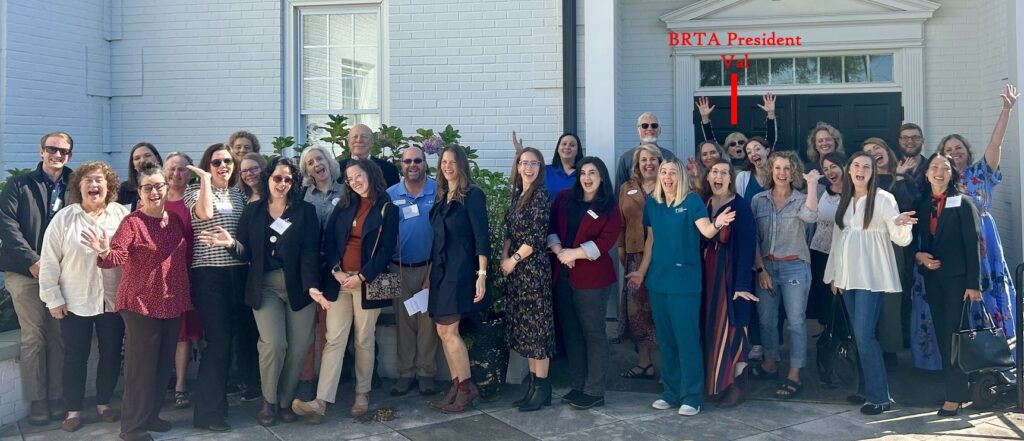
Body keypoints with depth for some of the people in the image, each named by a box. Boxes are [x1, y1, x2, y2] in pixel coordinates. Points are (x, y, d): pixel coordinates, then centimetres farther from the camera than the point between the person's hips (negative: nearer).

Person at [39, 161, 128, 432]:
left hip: (113, 299, 1)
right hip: (75, 301, -1)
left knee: (111, 353, 11)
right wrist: (53, 298, -5)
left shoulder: (122, 215, -1)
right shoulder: (64, 218, -2)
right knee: (75, 356, 7)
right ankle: (73, 410, 21)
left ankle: (103, 402, 28)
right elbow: (49, 261, -1)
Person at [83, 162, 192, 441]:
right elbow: (118, 256, -24)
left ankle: (151, 415, 31)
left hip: (173, 303, 6)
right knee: (141, 366, -1)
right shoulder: (132, 222, -11)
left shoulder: (176, 219, 7)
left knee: (164, 364, 16)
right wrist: (104, 252, -43)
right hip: (141, 303, -6)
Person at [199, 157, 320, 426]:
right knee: (273, 344, -14)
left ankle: (285, 401, 22)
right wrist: (231, 243, -16)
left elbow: (310, 252, -6)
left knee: (298, 348, 0)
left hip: (299, 286, 0)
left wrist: (312, 285, -20)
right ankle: (269, 401, 10)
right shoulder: (252, 211, 8)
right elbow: (246, 253, 6)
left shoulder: (305, 211, 2)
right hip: (265, 286, 0)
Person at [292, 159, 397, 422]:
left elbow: (387, 250, -7)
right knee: (334, 340, -4)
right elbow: (328, 240, 7)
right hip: (338, 281, 3)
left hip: (367, 283, -3)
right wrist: (336, 271, -8)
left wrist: (361, 277, -13)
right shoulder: (343, 206, 13)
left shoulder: (387, 210, 0)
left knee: (364, 340, 6)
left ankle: (362, 395, 19)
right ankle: (321, 402, -10)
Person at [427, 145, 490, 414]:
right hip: (440, 270, 7)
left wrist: (482, 274, -18)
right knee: (443, 331, 6)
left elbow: (482, 236, -12)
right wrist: (430, 273, 16)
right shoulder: (441, 197, 14)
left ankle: (466, 388, 3)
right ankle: (457, 386, 14)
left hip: (460, 270, -7)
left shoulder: (473, 195, -7)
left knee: (448, 330, -9)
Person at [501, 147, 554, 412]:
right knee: (523, 327, 11)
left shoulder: (540, 195, -10)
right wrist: (504, 257, 1)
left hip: (533, 268, -8)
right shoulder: (518, 195, 13)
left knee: (536, 325, -3)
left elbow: (537, 237, -15)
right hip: (515, 270, 8)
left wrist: (513, 260, -9)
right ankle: (532, 384, 20)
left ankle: (542, 388, 4)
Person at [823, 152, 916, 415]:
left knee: (864, 334, -11)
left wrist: (900, 224, -32)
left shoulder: (883, 199, -6)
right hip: (848, 276, 6)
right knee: (858, 334, 9)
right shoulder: (844, 200, 12)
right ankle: (865, 388, 18)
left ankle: (880, 396, -3)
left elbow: (900, 239, -9)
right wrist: (833, 274, 15)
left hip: (872, 277, -6)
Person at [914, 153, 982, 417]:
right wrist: (919, 255, -7)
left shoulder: (963, 204, -4)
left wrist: (973, 284, -13)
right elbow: (915, 241, 16)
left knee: (954, 335, -5)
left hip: (957, 277, -5)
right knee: (942, 335, 7)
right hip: (932, 277, 5)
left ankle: (955, 396, 1)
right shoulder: (922, 205, 10)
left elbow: (972, 245, -8)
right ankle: (958, 390, 15)